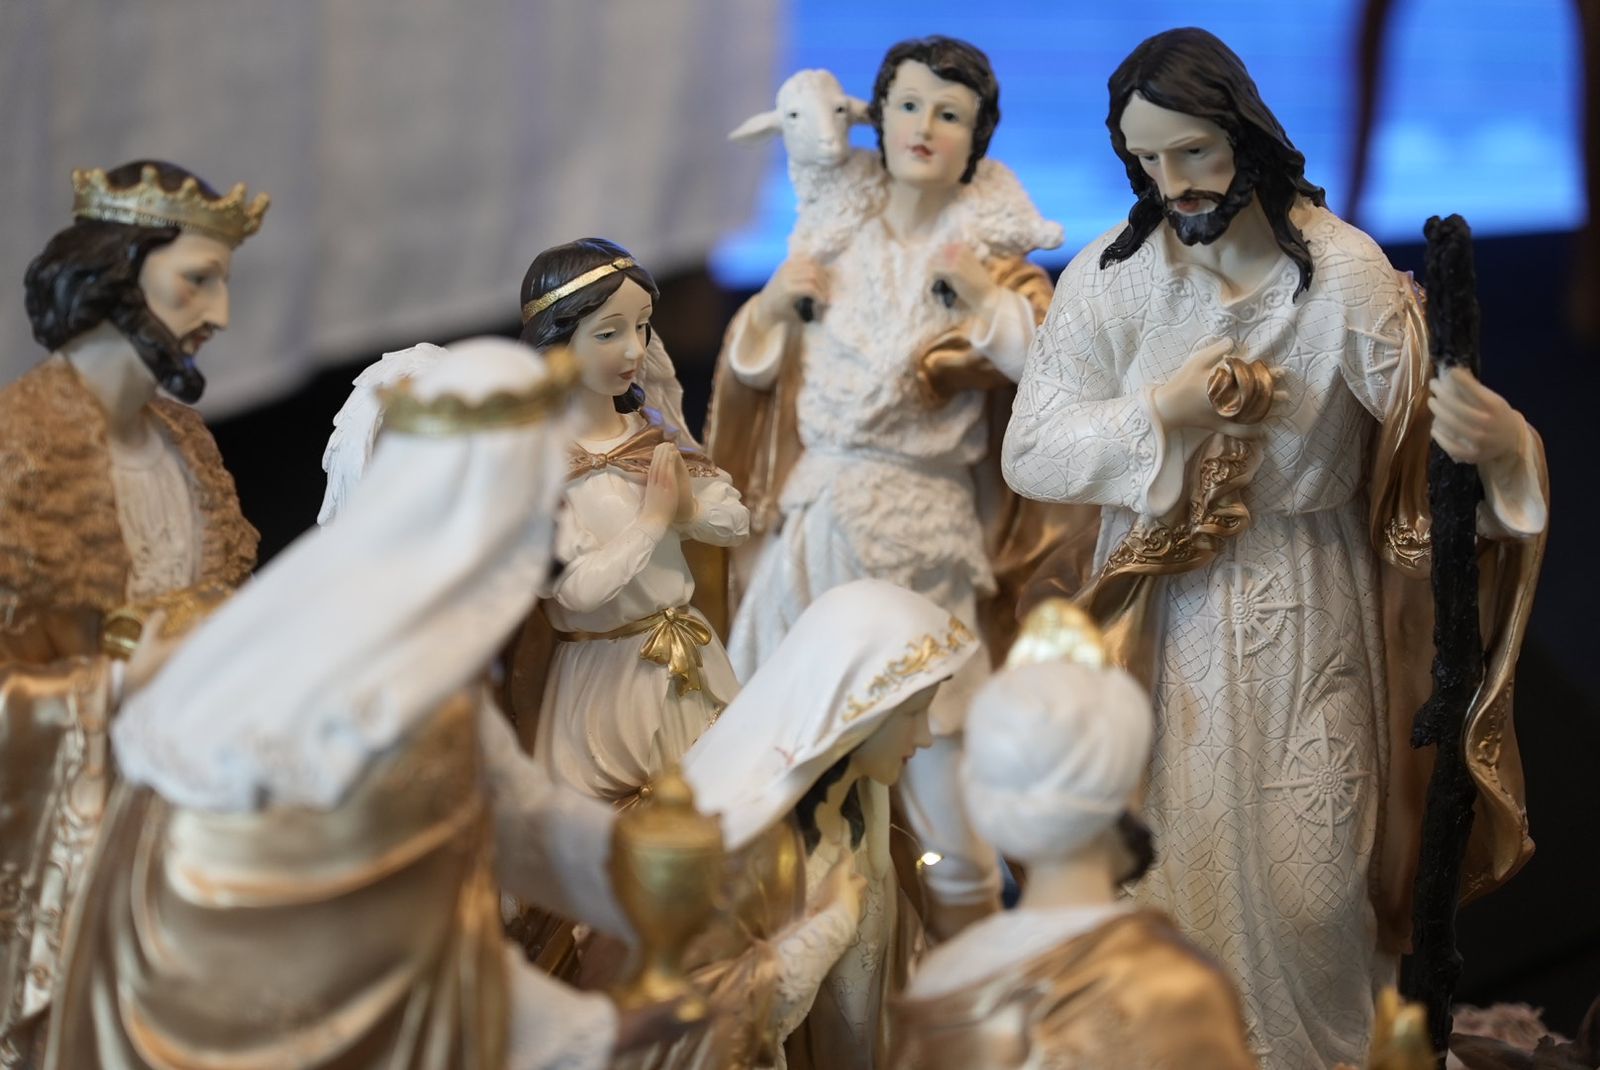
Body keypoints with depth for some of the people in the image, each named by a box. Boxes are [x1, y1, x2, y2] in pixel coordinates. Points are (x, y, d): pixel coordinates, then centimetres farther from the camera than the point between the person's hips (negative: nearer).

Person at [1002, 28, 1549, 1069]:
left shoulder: (1344, 271, -14)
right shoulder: (1112, 275, -9)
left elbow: (1431, 421, -17)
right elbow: (1029, 454, -8)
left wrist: (1494, 441, -40)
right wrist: (1157, 414, -23)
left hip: (1304, 615, -1)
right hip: (1167, 621, 1)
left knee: (1307, 868, 6)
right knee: (1174, 861, 12)